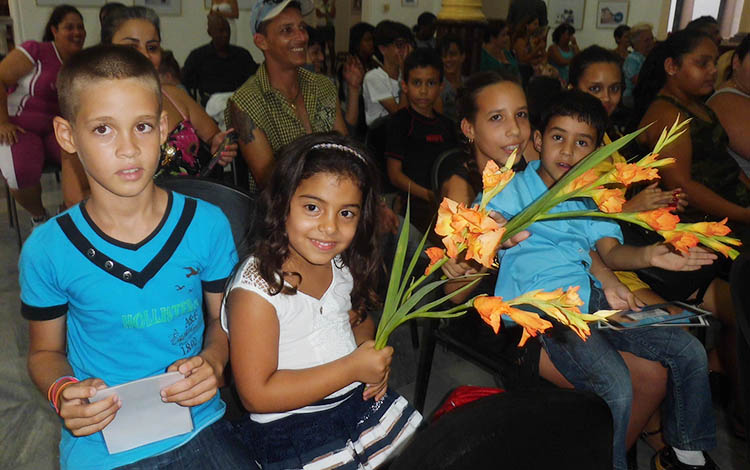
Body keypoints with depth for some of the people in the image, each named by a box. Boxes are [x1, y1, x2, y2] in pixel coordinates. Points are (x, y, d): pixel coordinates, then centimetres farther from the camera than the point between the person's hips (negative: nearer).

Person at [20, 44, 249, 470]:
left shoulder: (207, 224, -7)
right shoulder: (48, 251, -9)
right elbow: (45, 351, 6)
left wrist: (214, 360, -13)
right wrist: (62, 391, -13)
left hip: (198, 428, 1)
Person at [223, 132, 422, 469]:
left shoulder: (341, 263, -4)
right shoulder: (255, 291, -24)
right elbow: (256, 395, -23)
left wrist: (376, 362, -6)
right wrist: (352, 368, -24)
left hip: (361, 400, 6)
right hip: (292, 429, -6)